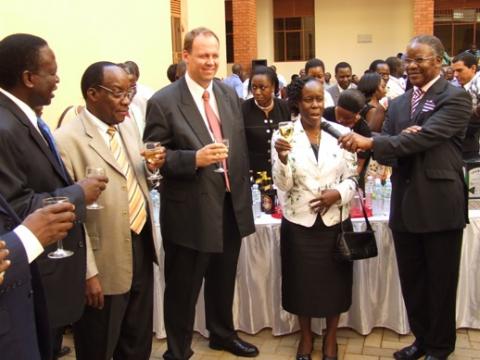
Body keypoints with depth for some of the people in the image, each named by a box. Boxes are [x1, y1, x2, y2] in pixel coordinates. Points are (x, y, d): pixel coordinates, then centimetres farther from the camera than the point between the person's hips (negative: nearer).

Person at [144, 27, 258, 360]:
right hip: (190, 212, -5)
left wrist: (244, 191, 12)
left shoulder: (230, 94, 6)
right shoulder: (163, 101, -12)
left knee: (224, 281, 23)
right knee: (183, 288, 11)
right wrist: (194, 158, -26)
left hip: (231, 206, 6)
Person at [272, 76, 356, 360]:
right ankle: (306, 335, 35)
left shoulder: (341, 132, -1)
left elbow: (352, 178, 2)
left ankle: (331, 336, 35)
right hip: (299, 223, -1)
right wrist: (282, 157, -28)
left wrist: (338, 194, -17)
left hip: (335, 222, 1)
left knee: (335, 281, 12)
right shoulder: (284, 135, -6)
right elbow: (283, 185, -11)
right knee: (303, 281, 12)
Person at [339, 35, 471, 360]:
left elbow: (427, 137, -22)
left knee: (440, 282, 9)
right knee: (412, 280, 15)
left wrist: (370, 142, -26)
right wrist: (400, 139, -17)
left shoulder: (456, 98, -7)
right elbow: (386, 151, 6)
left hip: (440, 204, -5)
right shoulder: (398, 104, 12)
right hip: (405, 205, 6)